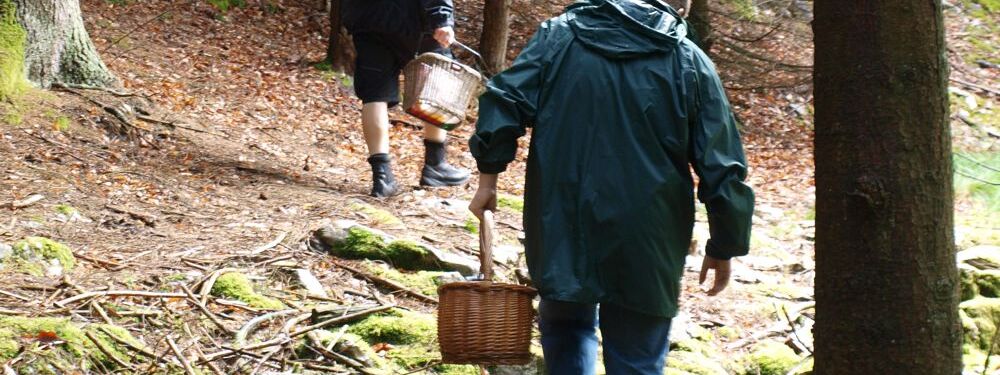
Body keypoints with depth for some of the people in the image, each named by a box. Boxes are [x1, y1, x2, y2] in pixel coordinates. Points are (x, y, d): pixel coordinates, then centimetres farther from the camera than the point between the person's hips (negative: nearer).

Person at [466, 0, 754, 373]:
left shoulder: (559, 35, 5)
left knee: (565, 328, 25)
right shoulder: (690, 62, 3)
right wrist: (724, 247, 9)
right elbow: (722, 170, 0)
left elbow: (504, 102, -5)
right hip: (645, 246, -1)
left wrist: (488, 178, 3)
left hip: (562, 231, 1)